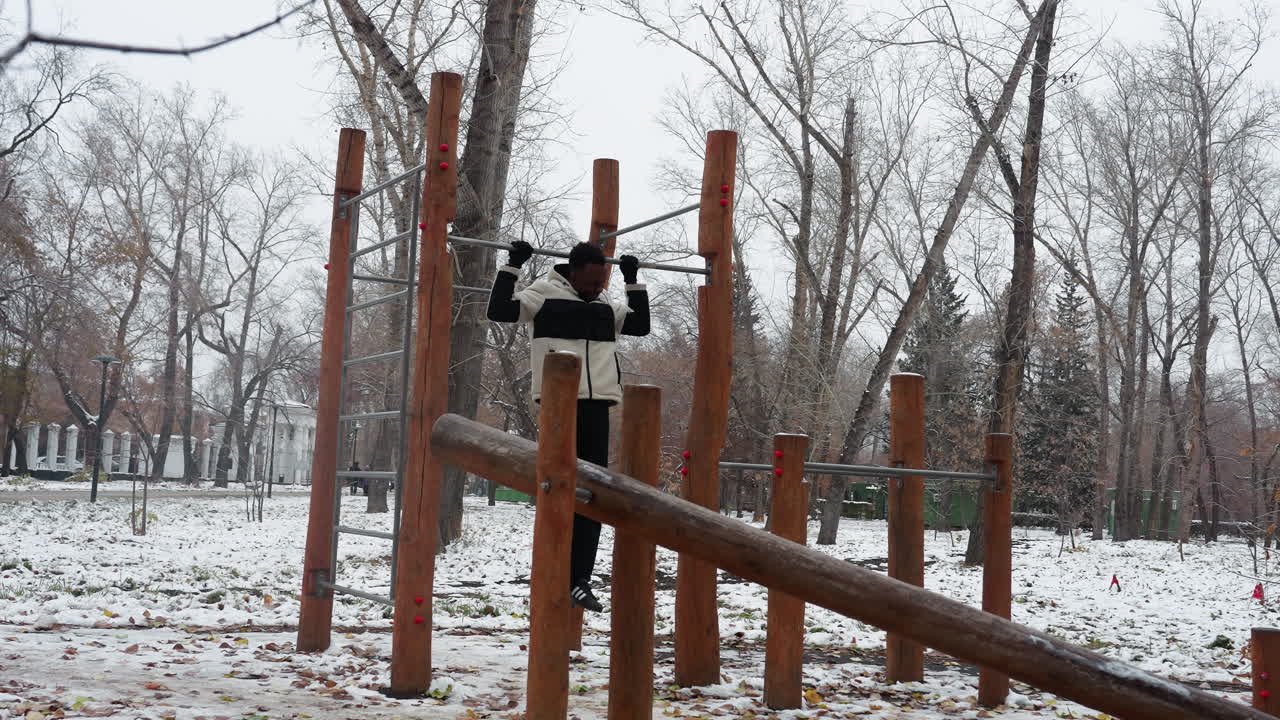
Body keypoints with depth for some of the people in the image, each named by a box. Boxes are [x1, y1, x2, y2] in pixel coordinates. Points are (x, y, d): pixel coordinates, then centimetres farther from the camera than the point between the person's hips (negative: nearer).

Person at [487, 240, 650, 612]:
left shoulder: (605, 306, 19)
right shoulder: (544, 294, 2)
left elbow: (641, 325, 28)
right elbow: (499, 309, -6)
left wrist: (633, 282, 24)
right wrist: (512, 265, -6)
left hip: (596, 406, 5)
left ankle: (580, 580, 5)